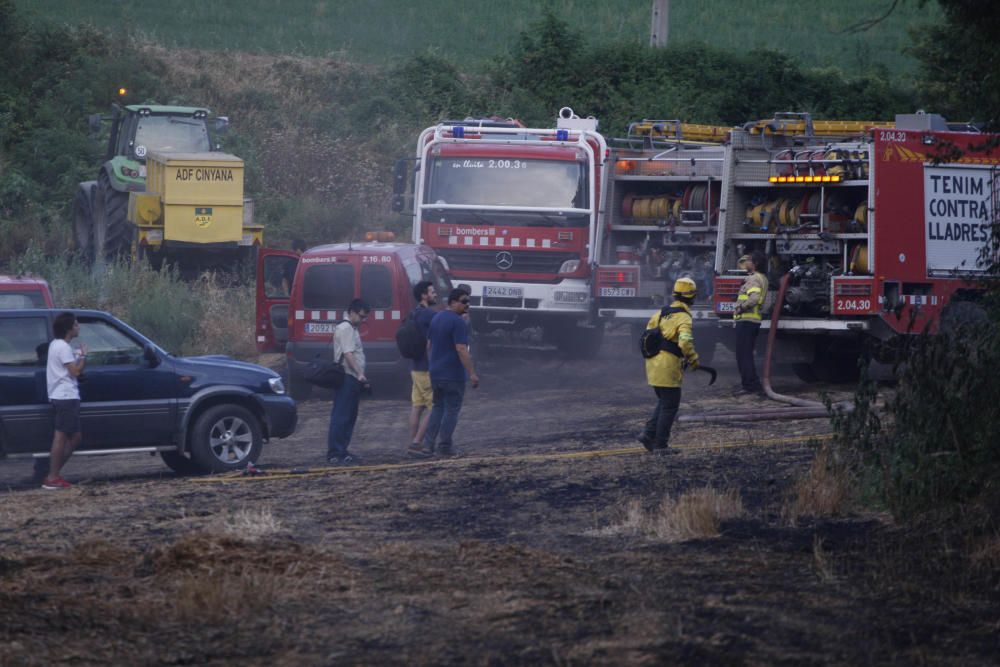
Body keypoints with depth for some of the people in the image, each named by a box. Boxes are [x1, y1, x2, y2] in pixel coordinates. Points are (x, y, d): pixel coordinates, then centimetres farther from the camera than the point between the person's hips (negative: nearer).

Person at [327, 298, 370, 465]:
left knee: (349, 417, 13)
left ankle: (341, 451, 17)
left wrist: (360, 376, 22)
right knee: (341, 417, -11)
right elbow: (348, 354, -21)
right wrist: (359, 374, -26)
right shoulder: (345, 329, -11)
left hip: (353, 379, 11)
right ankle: (335, 454, -14)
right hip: (347, 378, -11)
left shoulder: (352, 329, 21)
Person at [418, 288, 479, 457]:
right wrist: (472, 373, -21)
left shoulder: (436, 318, 10)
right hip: (453, 375, -8)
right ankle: (444, 446, 4)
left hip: (436, 373, 8)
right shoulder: (458, 322, -16)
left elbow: (429, 346, 15)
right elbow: (462, 350, -22)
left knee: (437, 408, 15)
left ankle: (428, 444, 9)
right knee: (452, 410, 2)